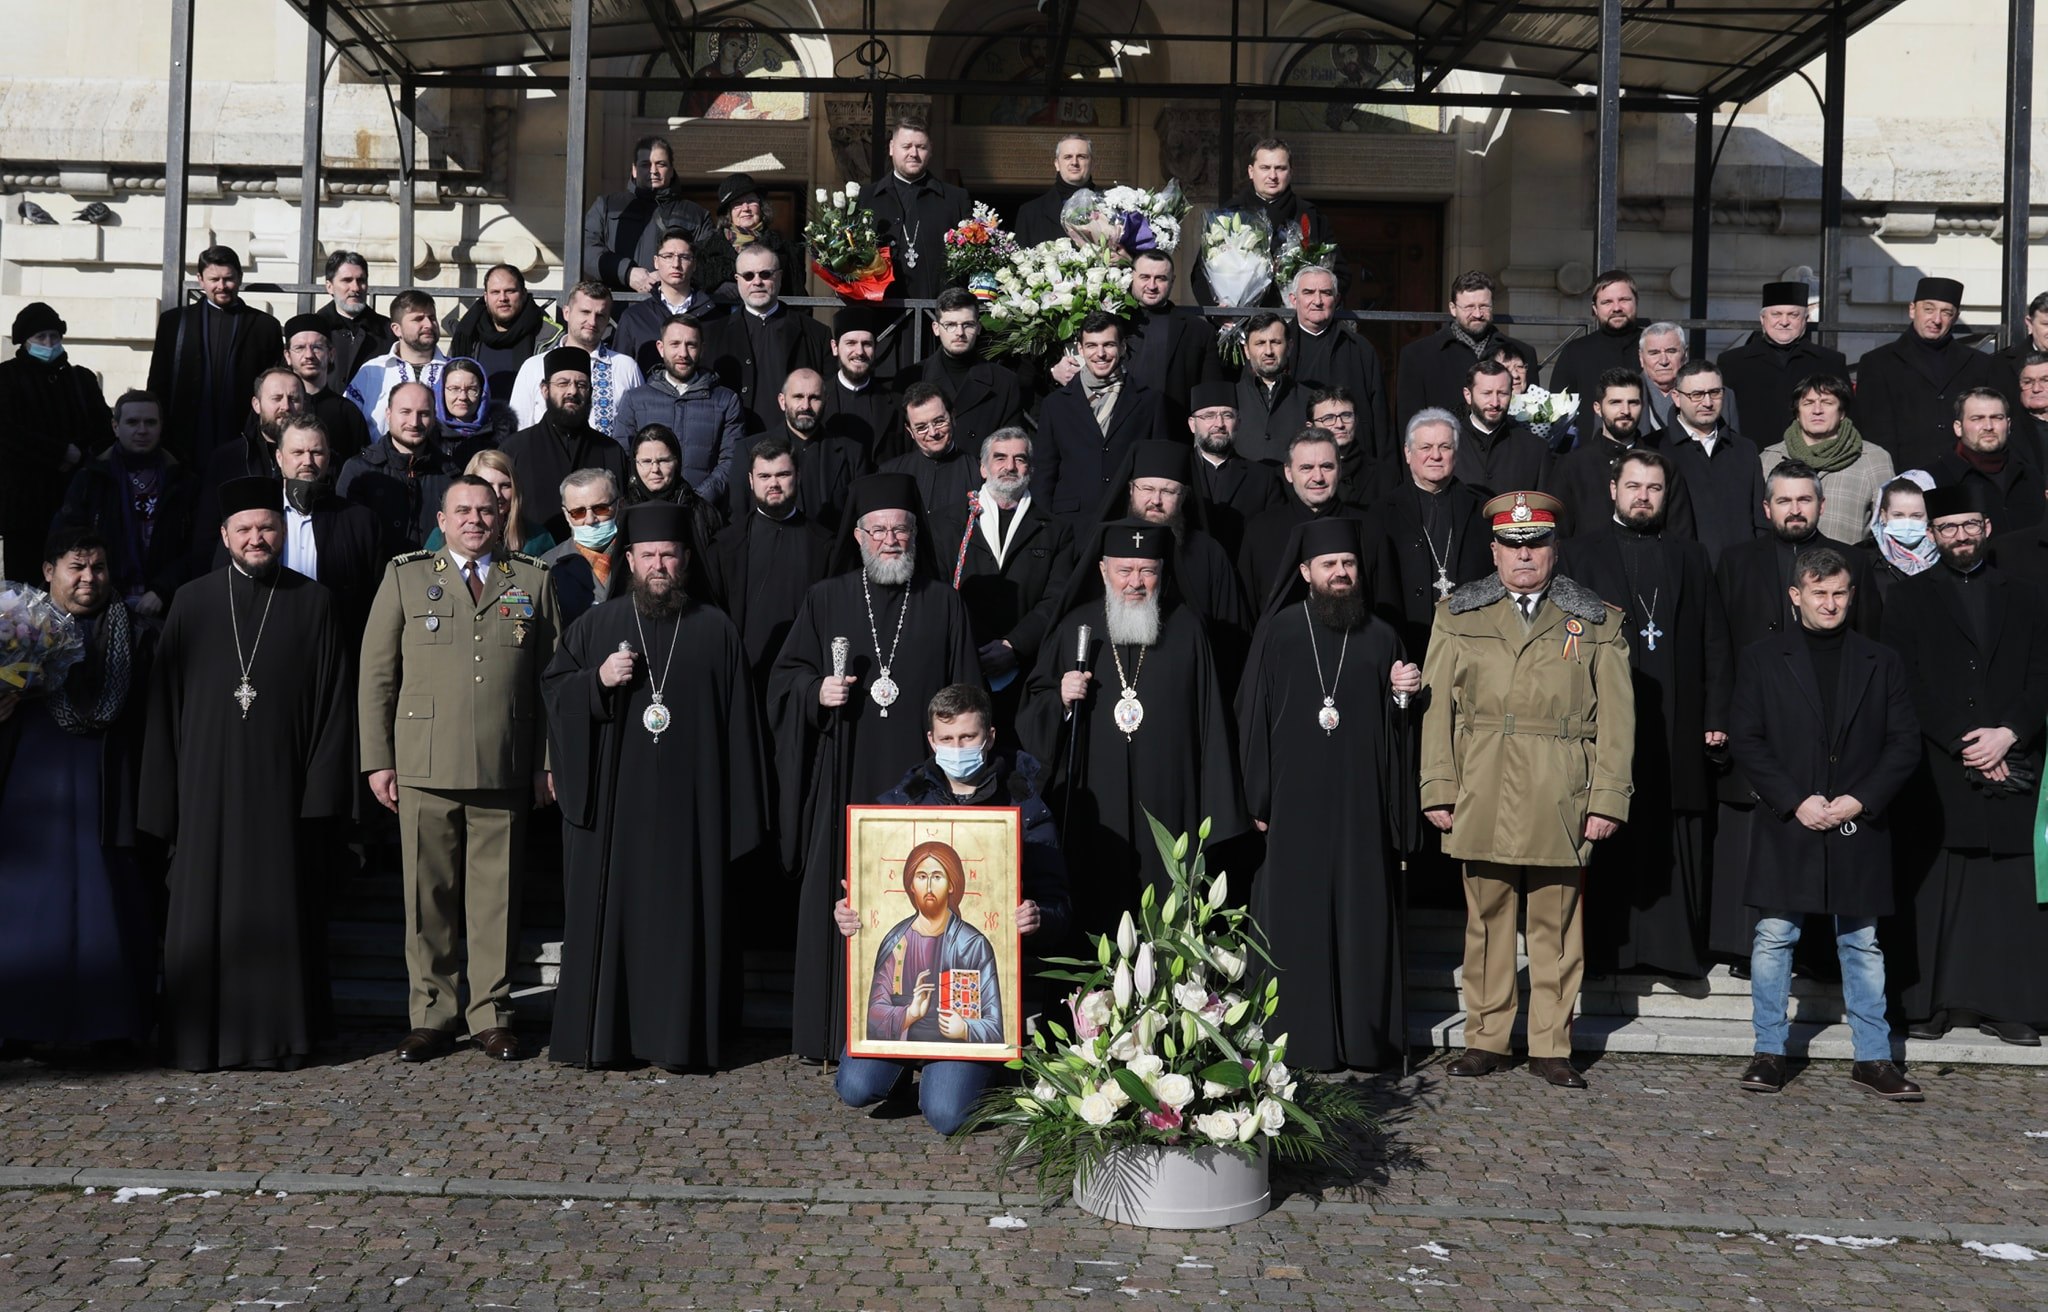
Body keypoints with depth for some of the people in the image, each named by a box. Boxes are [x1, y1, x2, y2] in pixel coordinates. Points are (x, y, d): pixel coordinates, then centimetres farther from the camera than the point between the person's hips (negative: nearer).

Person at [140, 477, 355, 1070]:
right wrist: (163, 795, 0)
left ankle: (278, 1032, 13)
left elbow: (333, 701, 1)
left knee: (278, 905, 3)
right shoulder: (192, 603, 6)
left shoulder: (312, 603, 4)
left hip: (279, 782, -1)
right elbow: (164, 702, 6)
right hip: (207, 780, 1)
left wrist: (322, 790, -7)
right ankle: (201, 1036, 14)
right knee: (203, 905, 3)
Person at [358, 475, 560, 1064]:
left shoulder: (533, 580, 11)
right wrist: (378, 761, 1)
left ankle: (492, 1015, 15)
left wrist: (548, 762, 5)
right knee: (429, 895, 3)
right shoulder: (405, 576, 10)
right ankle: (432, 1016, 15)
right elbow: (376, 674, 8)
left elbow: (551, 678, 10)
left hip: (506, 770, 0)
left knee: (496, 895, 4)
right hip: (423, 770, 0)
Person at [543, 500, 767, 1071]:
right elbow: (551, 687, 8)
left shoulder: (715, 631, 6)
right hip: (614, 803, 1)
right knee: (608, 911, 3)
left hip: (689, 804, -1)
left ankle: (681, 1035, 8)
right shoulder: (596, 626, 9)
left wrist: (740, 817, -1)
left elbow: (738, 725, 4)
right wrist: (597, 680, -13)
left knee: (685, 913, 1)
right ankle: (602, 1032, 11)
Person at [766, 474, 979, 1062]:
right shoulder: (825, 601, 9)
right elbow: (783, 678, 10)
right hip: (846, 786, 1)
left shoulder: (943, 604, 9)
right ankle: (842, 1031, 8)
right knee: (843, 900, 0)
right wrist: (816, 692, -11)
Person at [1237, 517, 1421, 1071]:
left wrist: (1401, 693, -8)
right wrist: (1258, 797, -4)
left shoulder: (1381, 638, 9)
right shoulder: (1277, 631, 3)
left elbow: (1394, 724, 14)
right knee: (1294, 917, 0)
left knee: (1363, 916, 3)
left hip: (1361, 803, 2)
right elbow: (1253, 714, 1)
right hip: (1295, 802, -2)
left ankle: (1364, 1037, 13)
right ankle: (1298, 1039, 9)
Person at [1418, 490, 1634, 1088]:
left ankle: (1551, 1047, 14)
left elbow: (1615, 717, 5)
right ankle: (1485, 1039, 16)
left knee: (1556, 924, 3)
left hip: (1561, 803, 0)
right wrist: (1438, 789, -1)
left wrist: (1609, 798, -3)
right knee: (1486, 920, 5)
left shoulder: (1596, 623, 10)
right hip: (1481, 800, 1)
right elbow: (1436, 706, 7)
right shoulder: (1458, 616, 11)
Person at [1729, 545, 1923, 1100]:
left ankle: (1873, 1057, 16)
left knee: (1861, 943, 8)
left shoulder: (1881, 662, 8)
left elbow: (1905, 743, 4)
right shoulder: (1762, 659, 3)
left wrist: (1860, 800, -9)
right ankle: (1770, 1052, 12)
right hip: (1785, 827, -1)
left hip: (1859, 829, 1)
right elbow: (1744, 740, -2)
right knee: (1774, 938, 1)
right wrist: (1796, 801, -11)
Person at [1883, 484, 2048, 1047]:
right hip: (1936, 772, -1)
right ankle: (1929, 1004, 0)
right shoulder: (1908, 599, 11)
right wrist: (1962, 745, -8)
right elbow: (1907, 684, 1)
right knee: (1933, 891, -3)